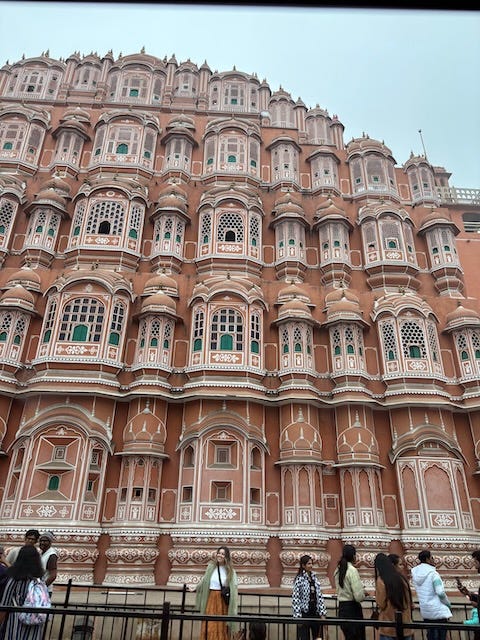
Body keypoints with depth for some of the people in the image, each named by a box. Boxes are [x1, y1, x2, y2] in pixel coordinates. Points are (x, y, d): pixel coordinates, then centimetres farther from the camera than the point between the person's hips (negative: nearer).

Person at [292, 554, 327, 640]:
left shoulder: (315, 578, 6)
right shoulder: (299, 579, -11)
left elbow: (320, 596, 9)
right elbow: (295, 599, -13)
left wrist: (322, 613, 5)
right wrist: (298, 616, -15)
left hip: (316, 613, 6)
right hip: (305, 614, -6)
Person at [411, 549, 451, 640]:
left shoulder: (415, 574, 3)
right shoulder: (433, 573, -17)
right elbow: (440, 592, -21)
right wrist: (448, 604, -5)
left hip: (425, 611, 6)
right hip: (438, 611, -6)